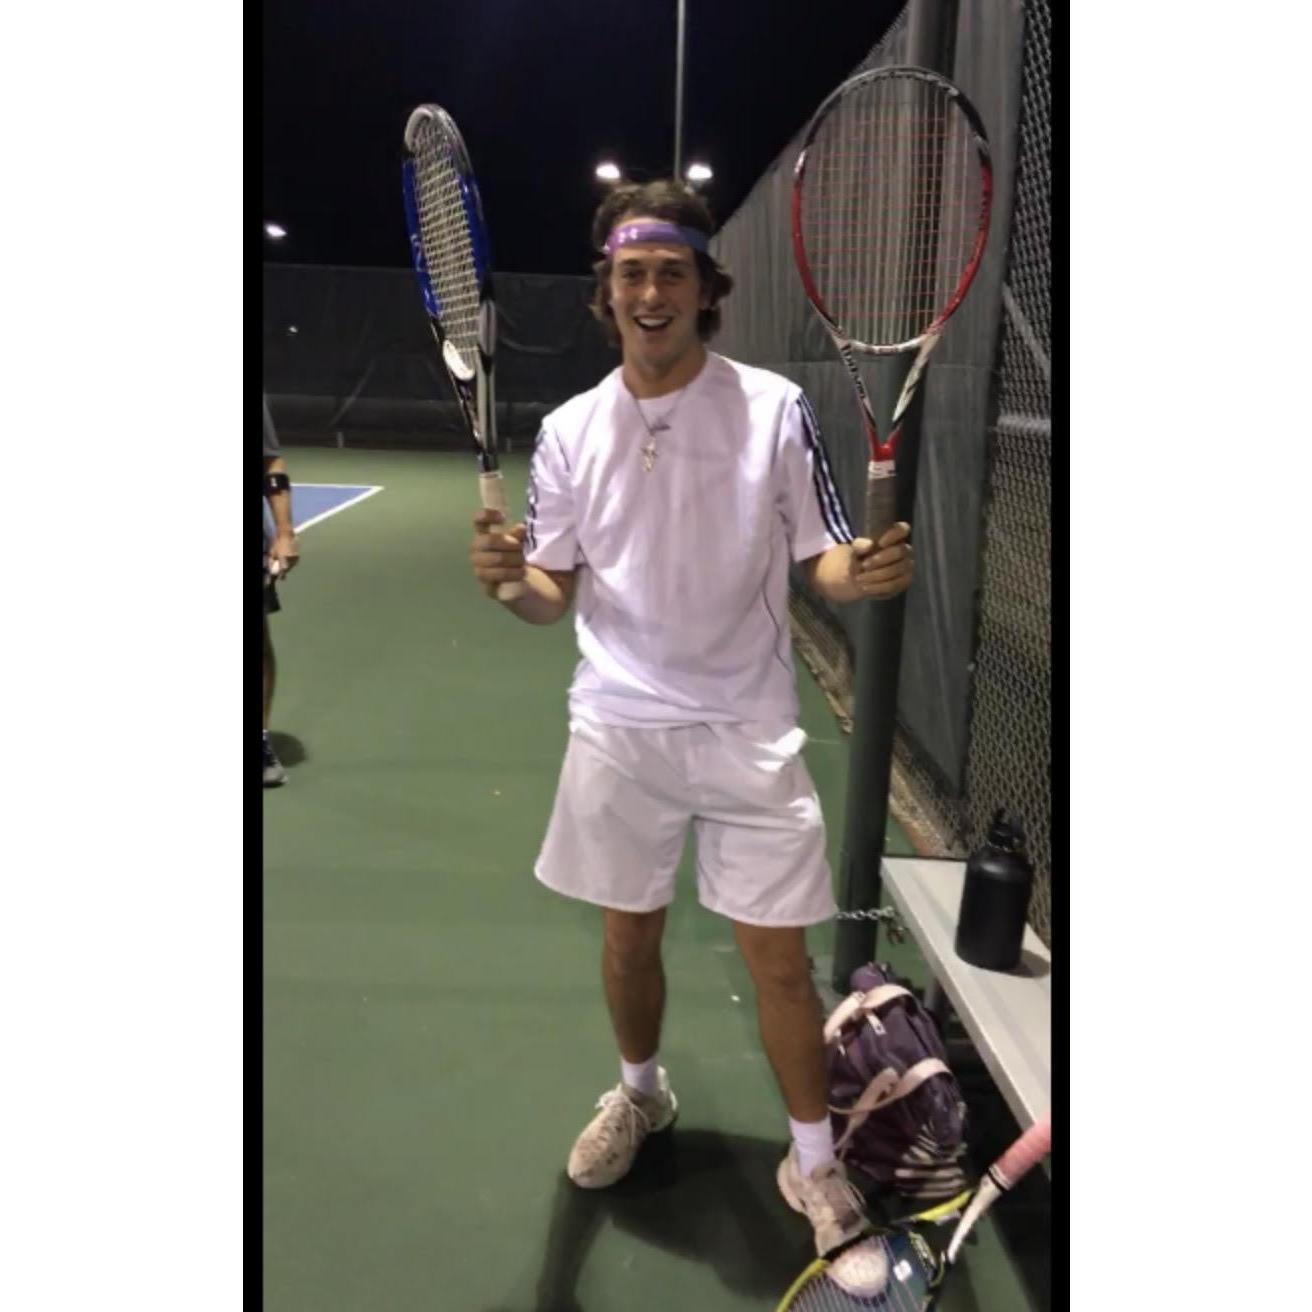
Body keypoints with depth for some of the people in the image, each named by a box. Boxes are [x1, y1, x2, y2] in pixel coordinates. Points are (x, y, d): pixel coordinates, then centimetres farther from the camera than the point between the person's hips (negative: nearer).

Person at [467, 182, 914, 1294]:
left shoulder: (776, 408, -6)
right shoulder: (570, 429, 2)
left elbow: (822, 561, -3)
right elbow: (556, 595, 4)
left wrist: (869, 571, -26)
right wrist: (510, 579, -18)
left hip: (747, 730, -2)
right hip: (620, 729, 3)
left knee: (779, 954, 4)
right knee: (628, 932, 17)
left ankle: (815, 1165, 28)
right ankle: (642, 1093, 46)